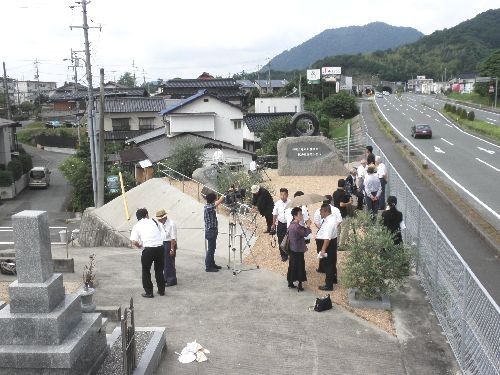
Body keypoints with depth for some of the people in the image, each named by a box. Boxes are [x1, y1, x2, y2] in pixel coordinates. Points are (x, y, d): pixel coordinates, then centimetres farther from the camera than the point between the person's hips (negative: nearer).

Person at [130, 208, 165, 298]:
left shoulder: (136, 226, 5)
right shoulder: (154, 222, 13)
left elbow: (134, 242, -6)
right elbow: (160, 233, 15)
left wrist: (140, 246, 12)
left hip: (148, 249, -3)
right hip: (160, 247, 3)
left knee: (146, 271, 15)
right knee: (159, 270, 20)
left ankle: (148, 292, 17)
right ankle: (161, 290, 28)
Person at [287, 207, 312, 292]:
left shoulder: (292, 224, 5)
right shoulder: (297, 226, -25)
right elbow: (306, 233, -19)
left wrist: (305, 225, 1)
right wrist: (308, 225, -9)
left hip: (292, 249, 9)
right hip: (298, 250, -9)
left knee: (292, 265, 18)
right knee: (300, 267, 3)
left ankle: (290, 283, 28)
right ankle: (299, 285, 10)